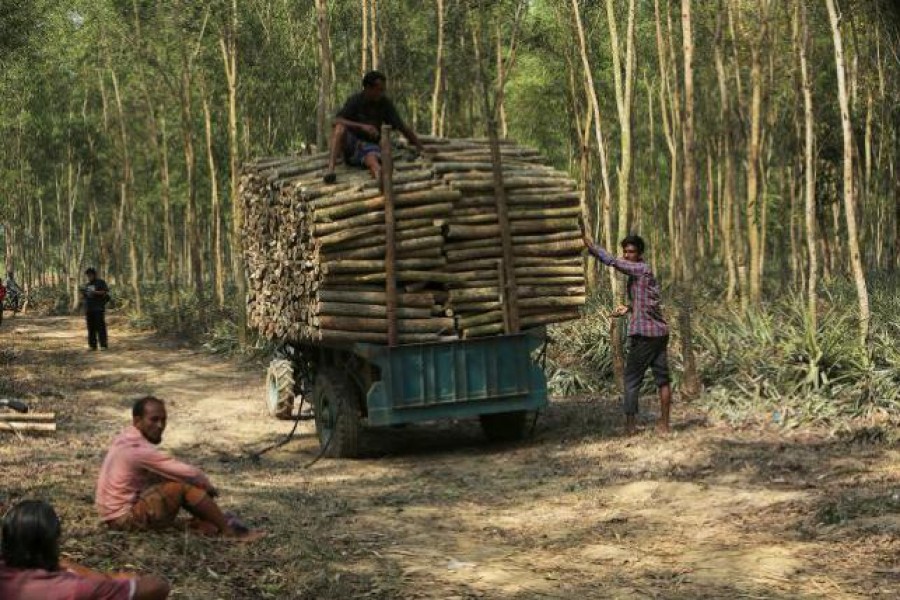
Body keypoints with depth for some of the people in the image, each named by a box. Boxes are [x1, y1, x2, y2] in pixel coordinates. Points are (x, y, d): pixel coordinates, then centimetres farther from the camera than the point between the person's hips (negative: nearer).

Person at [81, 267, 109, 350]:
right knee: (91, 328, 2)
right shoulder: (87, 285, 21)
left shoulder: (101, 282, 3)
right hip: (89, 309, 6)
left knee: (100, 327, -9)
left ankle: (103, 345, -9)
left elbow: (106, 292, -6)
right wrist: (83, 292, 1)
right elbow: (85, 296, 23)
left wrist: (95, 292, -16)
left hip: (98, 308, -6)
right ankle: (92, 345, 3)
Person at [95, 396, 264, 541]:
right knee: (184, 486, -20)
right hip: (125, 517, -10)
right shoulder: (139, 449, -23)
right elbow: (190, 473, -21)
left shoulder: (127, 439, 7)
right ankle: (230, 530, -11)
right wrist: (207, 485, -1)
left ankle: (203, 521, -4)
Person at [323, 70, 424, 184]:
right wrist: (362, 126, -34)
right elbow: (337, 121, -21)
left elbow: (402, 128, 0)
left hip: (369, 144, 0)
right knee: (340, 128, -33)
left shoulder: (385, 103, -2)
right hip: (350, 141, 0)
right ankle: (330, 169, -45)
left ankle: (381, 179, -71)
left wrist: (421, 148, -6)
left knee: (372, 158, -36)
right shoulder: (355, 100, -8)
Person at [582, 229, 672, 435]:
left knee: (632, 380, -1)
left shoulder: (641, 269, -8)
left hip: (644, 334, -9)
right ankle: (664, 424, 10)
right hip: (660, 333, 9)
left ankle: (629, 424, -1)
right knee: (662, 378, 8)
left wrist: (589, 243, -16)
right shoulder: (644, 272, 19)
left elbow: (612, 261, -18)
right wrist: (628, 309, 14)